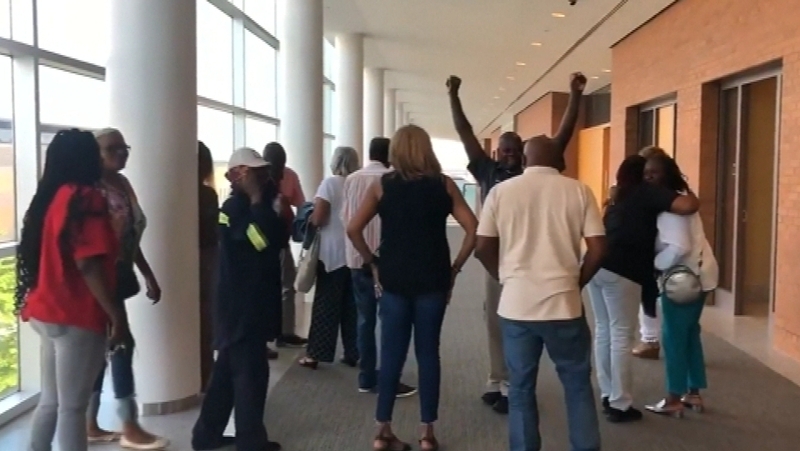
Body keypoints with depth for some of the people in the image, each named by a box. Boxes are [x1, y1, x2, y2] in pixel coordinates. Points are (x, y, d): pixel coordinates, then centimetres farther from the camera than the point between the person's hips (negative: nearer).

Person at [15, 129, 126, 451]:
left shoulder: (50, 197, 11)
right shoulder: (86, 199, -14)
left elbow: (56, 258, 15)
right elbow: (88, 264, -21)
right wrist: (116, 314, -16)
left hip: (49, 313, 8)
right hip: (76, 317, -8)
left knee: (51, 401, 16)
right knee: (72, 406, -1)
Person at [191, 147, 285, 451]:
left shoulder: (247, 207, 14)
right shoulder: (235, 209, -15)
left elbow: (278, 239, 8)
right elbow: (268, 239, -27)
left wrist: (265, 199, -2)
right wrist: (258, 198, -19)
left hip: (247, 303, 10)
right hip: (242, 306, -10)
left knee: (228, 370, 16)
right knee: (250, 372, -2)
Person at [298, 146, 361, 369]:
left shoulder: (330, 183, -8)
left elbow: (317, 219, -13)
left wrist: (309, 218, 7)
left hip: (333, 253, -3)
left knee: (325, 305, 5)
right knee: (352, 306, 11)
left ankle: (315, 354, 9)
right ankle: (352, 354, 15)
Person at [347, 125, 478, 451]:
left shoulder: (382, 185, 2)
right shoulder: (443, 184, 1)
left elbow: (353, 229, -4)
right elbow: (473, 229, -5)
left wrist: (373, 264, 4)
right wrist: (455, 267, 2)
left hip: (393, 279, 1)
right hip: (432, 280, 0)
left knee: (392, 354, 8)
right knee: (428, 353, 8)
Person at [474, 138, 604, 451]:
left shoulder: (501, 191, 1)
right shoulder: (579, 191, 0)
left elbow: (482, 249, 1)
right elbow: (597, 249, -4)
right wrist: (576, 283, 12)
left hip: (516, 305, 1)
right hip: (564, 304, 0)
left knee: (521, 388, 12)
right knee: (577, 385, 16)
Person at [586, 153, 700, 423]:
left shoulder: (619, 199, 25)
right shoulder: (647, 193, 3)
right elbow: (687, 207, -10)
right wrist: (692, 196, 10)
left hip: (596, 265, 8)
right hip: (619, 271, -8)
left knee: (603, 331, 14)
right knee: (622, 336, -1)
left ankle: (608, 397, 22)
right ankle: (620, 405, 4)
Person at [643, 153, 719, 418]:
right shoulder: (677, 200, 13)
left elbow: (679, 247, -26)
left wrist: (653, 265, -14)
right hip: (698, 273, 10)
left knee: (673, 337, 0)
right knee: (689, 333, 17)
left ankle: (674, 400, 10)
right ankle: (693, 394, 27)